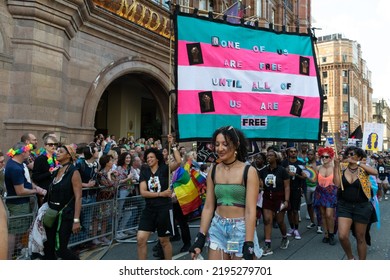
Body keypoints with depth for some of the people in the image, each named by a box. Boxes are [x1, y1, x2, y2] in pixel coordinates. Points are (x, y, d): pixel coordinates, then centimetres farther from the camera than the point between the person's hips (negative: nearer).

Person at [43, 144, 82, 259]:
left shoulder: (73, 172, -12)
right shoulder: (57, 171, 10)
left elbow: (78, 197, -17)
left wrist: (76, 220, -22)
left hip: (65, 215, -7)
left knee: (60, 249, -5)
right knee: (48, 247, 9)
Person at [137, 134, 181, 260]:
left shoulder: (164, 169, -3)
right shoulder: (144, 172, 5)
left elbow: (178, 161, -21)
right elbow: (143, 192, -5)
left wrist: (172, 145, -17)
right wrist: (161, 194, -13)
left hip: (164, 208, -3)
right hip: (149, 208, 3)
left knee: (164, 241, 10)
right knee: (140, 239, -3)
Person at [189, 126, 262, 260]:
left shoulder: (249, 171, -10)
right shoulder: (213, 171, 3)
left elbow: (250, 211, -13)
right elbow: (208, 207, 6)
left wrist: (248, 245, -17)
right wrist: (200, 238, 3)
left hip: (241, 229, -3)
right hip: (217, 229, 4)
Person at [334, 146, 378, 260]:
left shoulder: (363, 168, -4)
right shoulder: (342, 167, -1)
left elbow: (375, 172, -26)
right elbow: (337, 184, -13)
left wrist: (357, 163, -28)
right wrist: (336, 165, -15)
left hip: (362, 206, -1)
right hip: (344, 205, 1)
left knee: (360, 238, 11)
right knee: (342, 236, -9)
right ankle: (350, 258, 19)